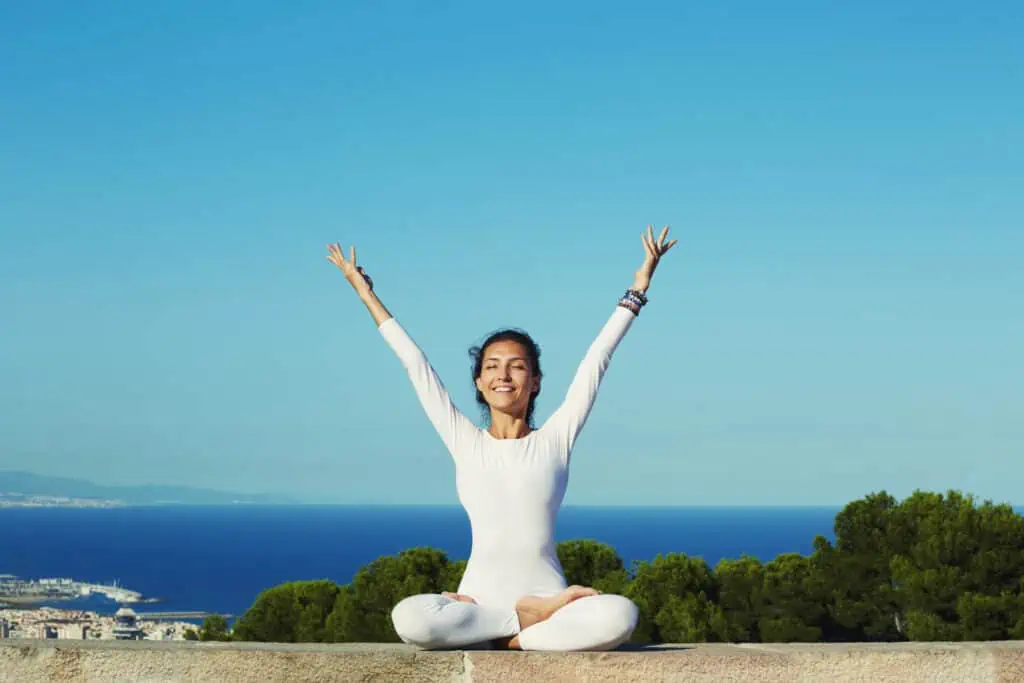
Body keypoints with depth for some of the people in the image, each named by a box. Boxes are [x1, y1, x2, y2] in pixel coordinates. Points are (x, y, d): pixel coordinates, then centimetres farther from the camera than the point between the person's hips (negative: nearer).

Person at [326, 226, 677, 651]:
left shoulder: (555, 438, 10)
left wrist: (638, 289, 10)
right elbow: (415, 365, 14)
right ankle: (530, 617, -15)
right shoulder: (464, 441, 11)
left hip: (547, 595, -1)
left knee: (619, 616, -34)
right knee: (410, 618, -34)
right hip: (478, 601, 1)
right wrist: (366, 294, 20)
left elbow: (596, 361, 9)